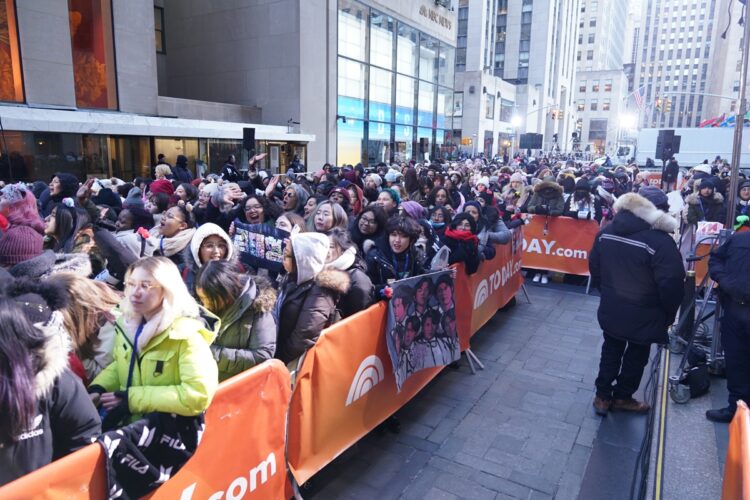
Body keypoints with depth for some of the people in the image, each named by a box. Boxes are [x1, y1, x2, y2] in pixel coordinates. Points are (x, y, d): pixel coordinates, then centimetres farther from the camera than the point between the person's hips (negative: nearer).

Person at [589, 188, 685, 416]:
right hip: (643, 315, -5)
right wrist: (669, 314, -3)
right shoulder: (661, 241, -22)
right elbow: (672, 284, -20)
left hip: (610, 309, 5)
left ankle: (603, 396, 28)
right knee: (636, 356, 17)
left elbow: (594, 267, 6)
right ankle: (622, 397, 33)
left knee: (611, 350, 20)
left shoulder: (606, 231, -2)